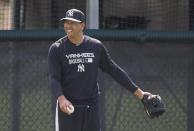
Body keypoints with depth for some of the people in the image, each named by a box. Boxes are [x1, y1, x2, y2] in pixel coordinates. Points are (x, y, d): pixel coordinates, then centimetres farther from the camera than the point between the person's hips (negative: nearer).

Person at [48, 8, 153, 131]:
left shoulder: (96, 46, 3)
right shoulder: (56, 48, -4)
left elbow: (115, 71, 8)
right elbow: (54, 78, -12)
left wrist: (138, 92, 5)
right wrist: (61, 98, -32)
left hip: (91, 106, 3)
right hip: (67, 106, -2)